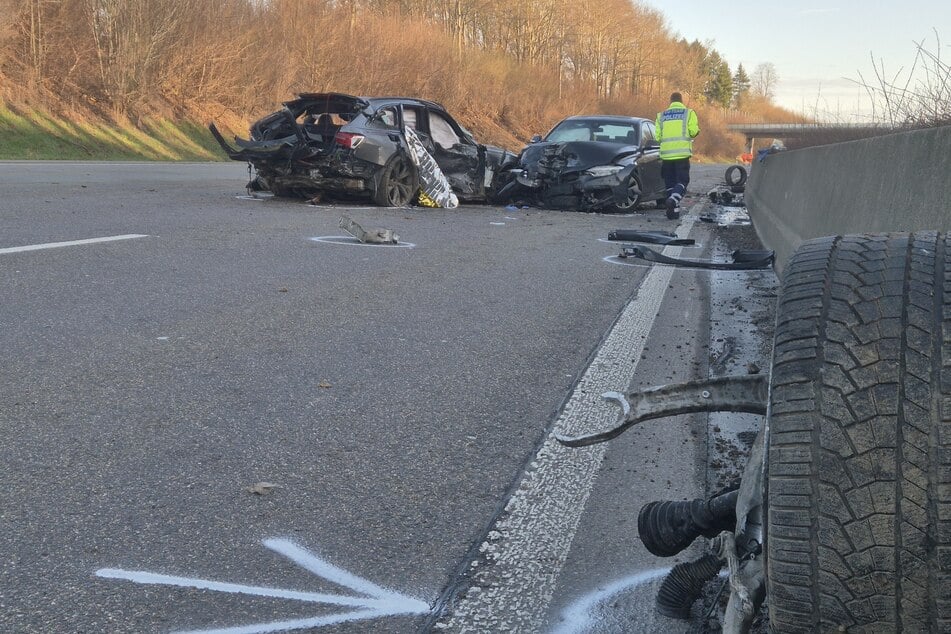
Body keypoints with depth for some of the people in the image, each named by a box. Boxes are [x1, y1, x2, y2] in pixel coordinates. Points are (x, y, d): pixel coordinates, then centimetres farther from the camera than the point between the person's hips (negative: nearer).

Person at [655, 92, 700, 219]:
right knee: (682, 181, 2)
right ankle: (673, 200, -25)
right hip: (682, 153, -3)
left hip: (666, 154, 3)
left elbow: (657, 136, 4)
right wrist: (697, 130, 14)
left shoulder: (661, 115, 11)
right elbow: (693, 131, -9)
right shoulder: (689, 113, 4)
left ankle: (674, 211, 7)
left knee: (670, 183, 10)